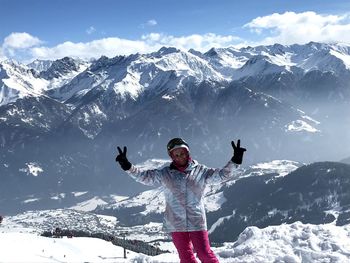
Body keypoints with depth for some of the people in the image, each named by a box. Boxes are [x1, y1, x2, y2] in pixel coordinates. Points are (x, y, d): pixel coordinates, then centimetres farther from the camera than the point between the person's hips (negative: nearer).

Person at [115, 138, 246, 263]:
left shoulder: (200, 171, 2)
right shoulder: (165, 174, 4)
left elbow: (222, 174, -2)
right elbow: (144, 176, 4)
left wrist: (235, 161, -15)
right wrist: (127, 166, -8)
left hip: (197, 222, -1)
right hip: (176, 223, 1)